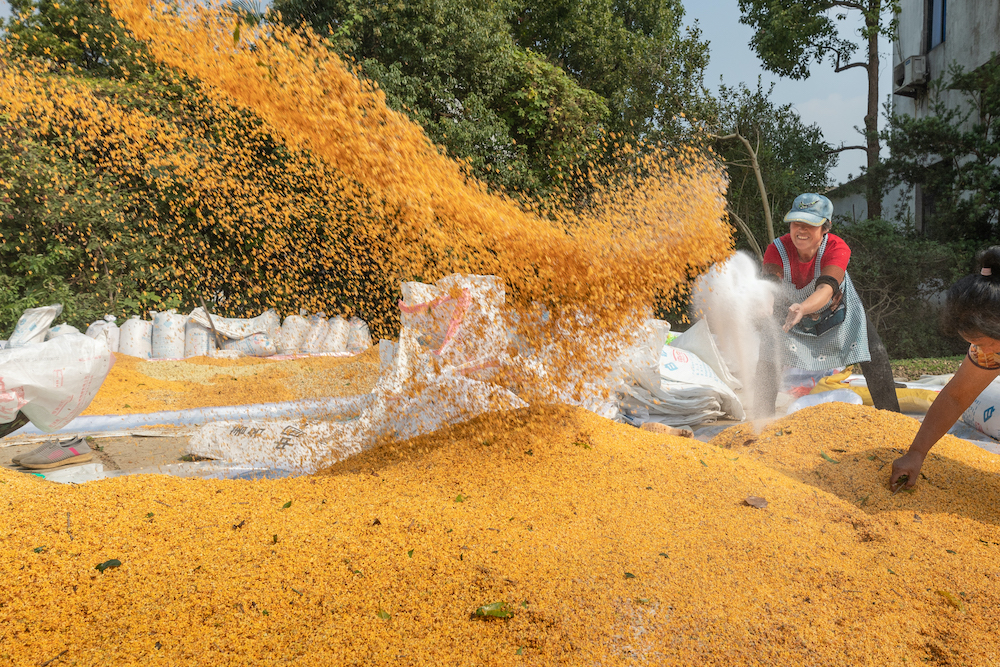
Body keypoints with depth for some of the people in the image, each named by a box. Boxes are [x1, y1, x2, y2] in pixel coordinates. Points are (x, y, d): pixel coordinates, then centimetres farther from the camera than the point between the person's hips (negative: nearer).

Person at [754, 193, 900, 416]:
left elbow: (826, 289, -48)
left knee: (875, 356, -4)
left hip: (836, 308, 0)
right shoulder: (777, 250, -30)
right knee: (768, 361, -13)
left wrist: (802, 308, -70)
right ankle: (763, 418, 3)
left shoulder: (837, 248, -33)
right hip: (789, 310, 0)